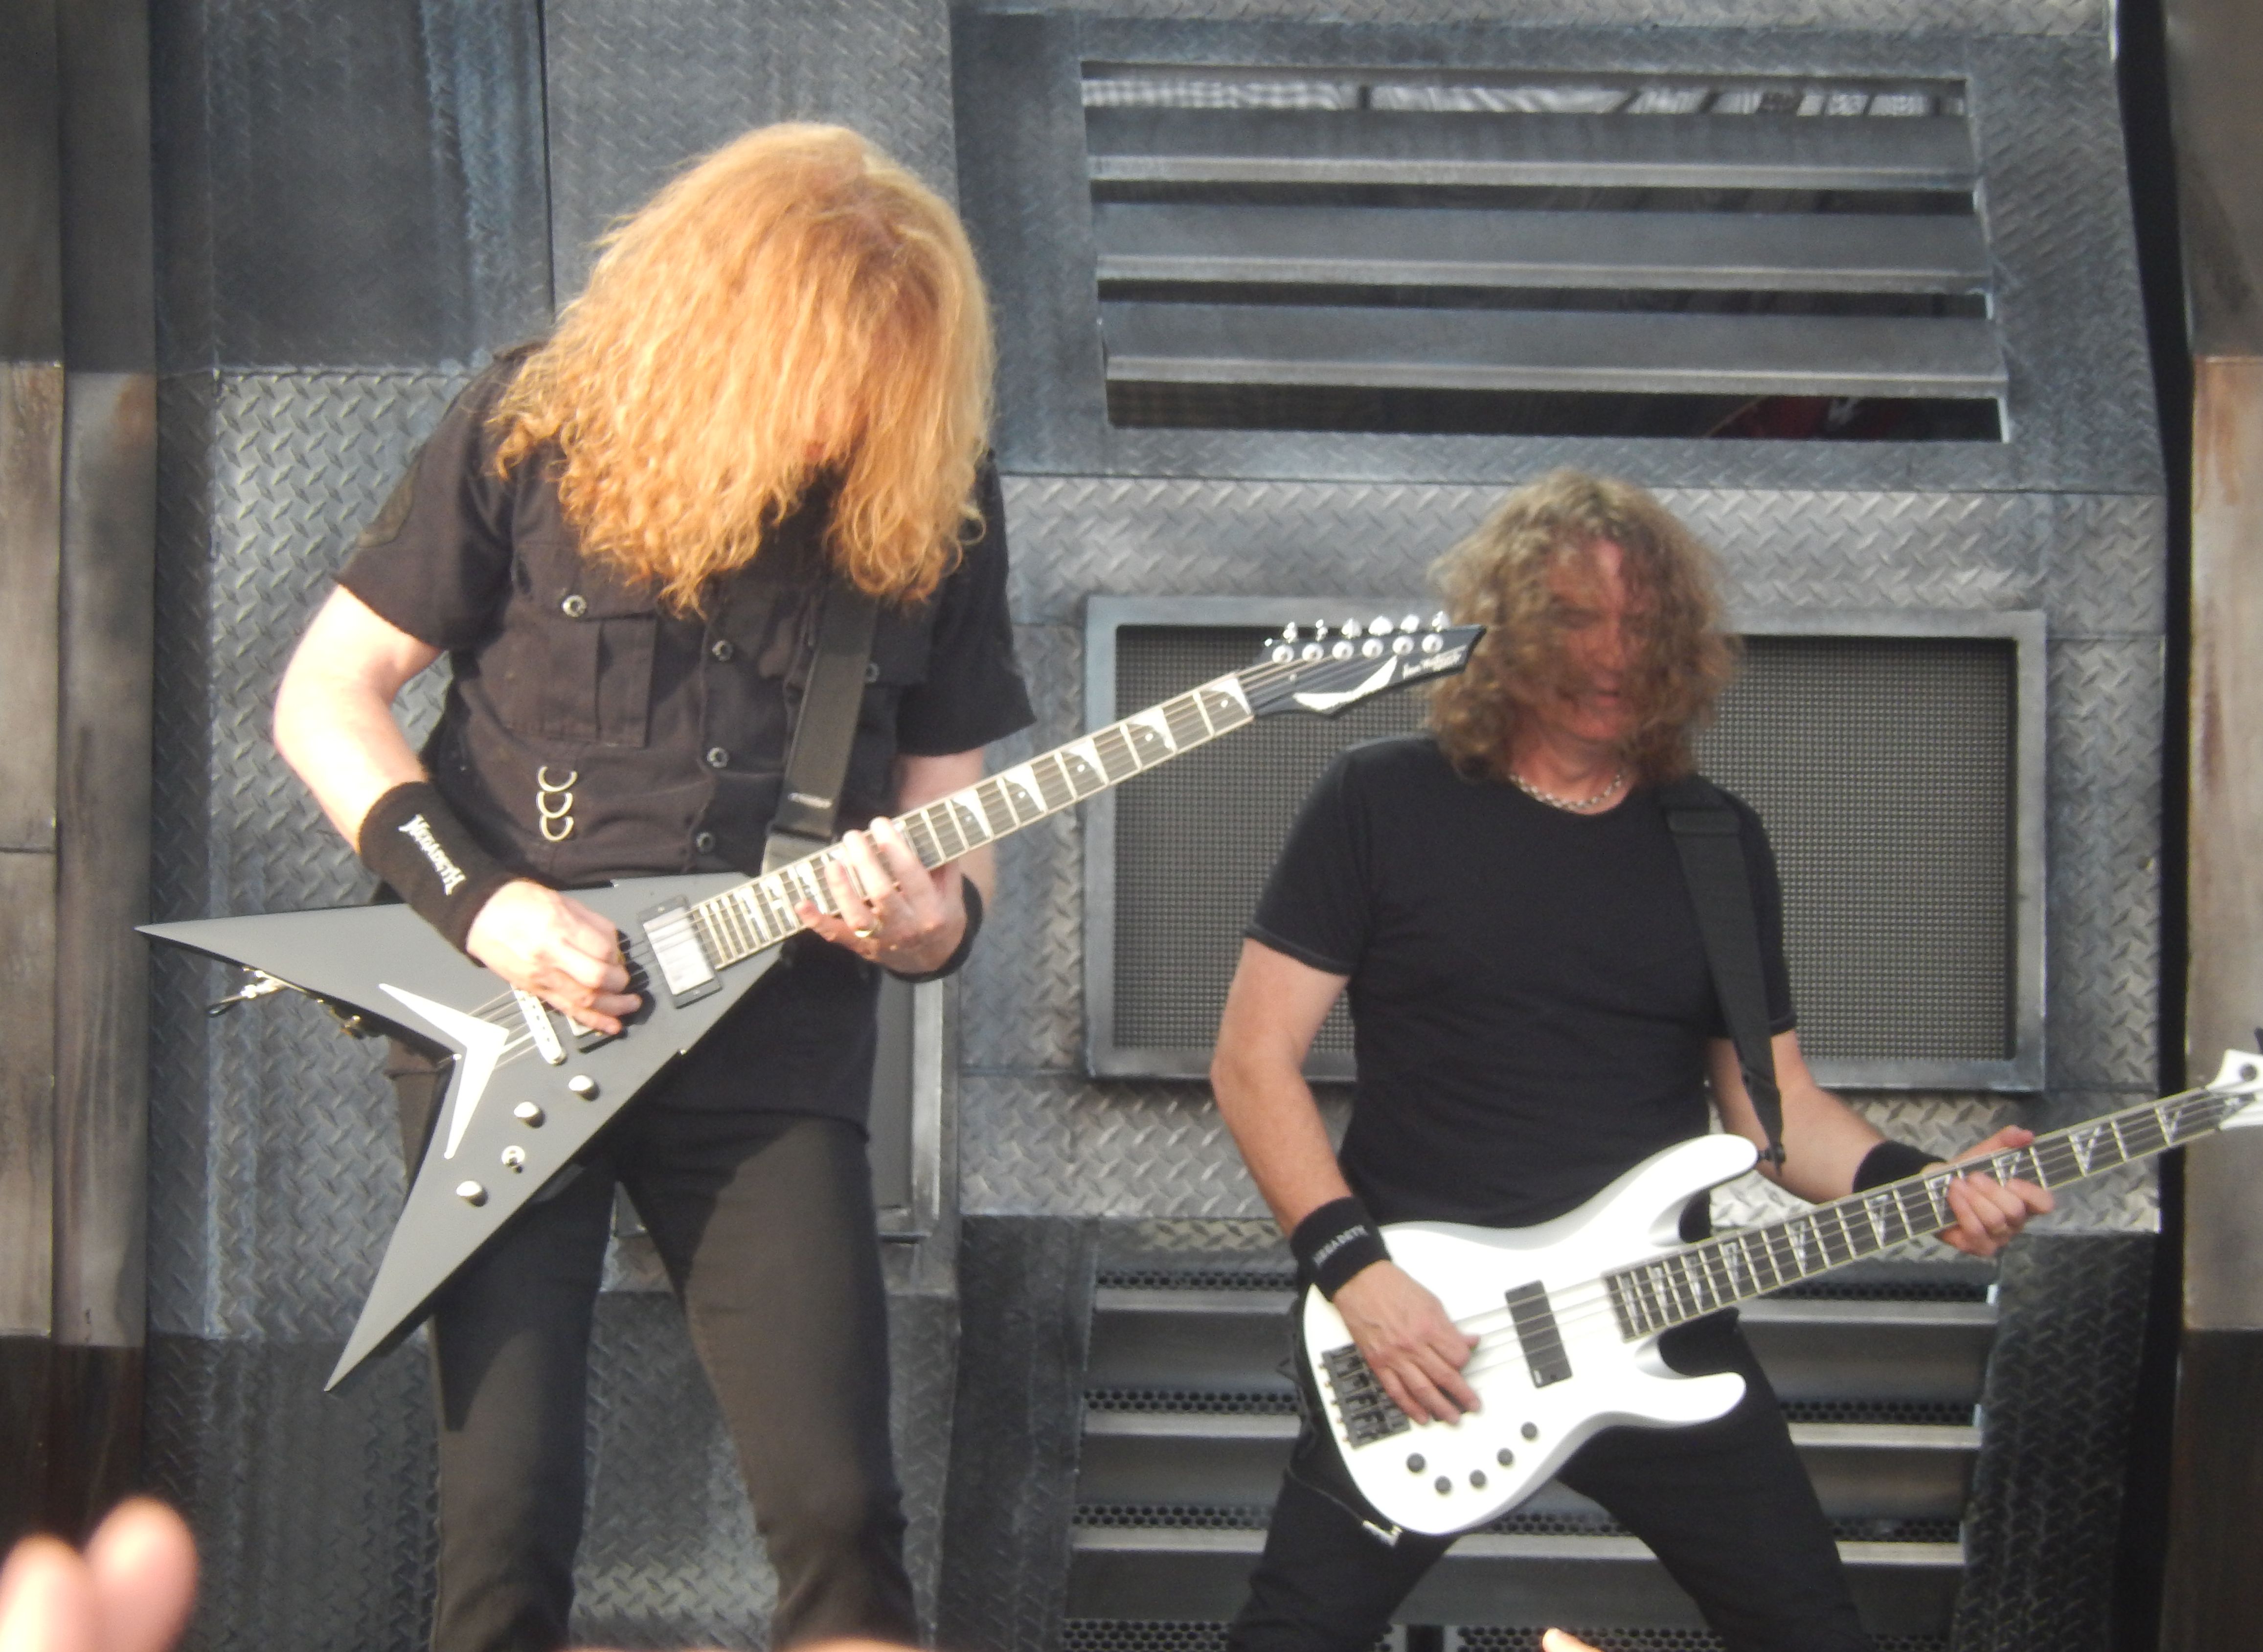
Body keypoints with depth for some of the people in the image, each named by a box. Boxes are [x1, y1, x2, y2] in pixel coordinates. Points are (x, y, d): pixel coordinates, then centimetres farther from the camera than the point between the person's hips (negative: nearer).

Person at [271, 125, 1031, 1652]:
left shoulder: (932, 495, 2)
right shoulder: (534, 429, -4)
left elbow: (947, 807, 10)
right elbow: (325, 696, 1)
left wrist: (935, 922, -13)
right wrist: (478, 903, -12)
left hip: (770, 1048, 1)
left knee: (842, 1519, -8)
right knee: (508, 1521, -5)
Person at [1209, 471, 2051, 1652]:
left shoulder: (1718, 843, 9)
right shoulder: (1381, 805, -2)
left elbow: (1771, 1098, 11)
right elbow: (1254, 1058, -3)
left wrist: (1919, 1185, -7)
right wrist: (1352, 1267, -14)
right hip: (1413, 1331, -3)